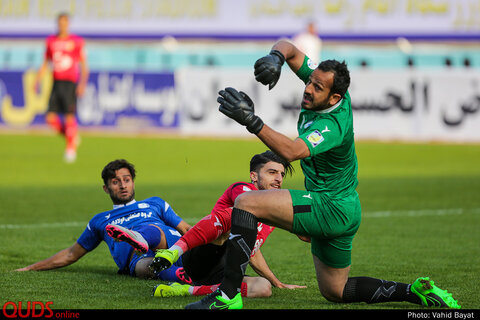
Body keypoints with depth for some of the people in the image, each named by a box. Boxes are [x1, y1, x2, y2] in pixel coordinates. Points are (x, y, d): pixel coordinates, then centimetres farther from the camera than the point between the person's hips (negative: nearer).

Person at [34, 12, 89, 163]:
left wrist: (82, 83, -13)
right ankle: (71, 137, 17)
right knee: (51, 117, -7)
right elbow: (45, 64, 19)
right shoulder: (51, 41, 11)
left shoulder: (77, 41, -1)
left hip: (70, 83, -4)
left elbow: (84, 66, 0)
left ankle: (71, 148, 2)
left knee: (69, 116, -12)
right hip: (56, 83, 4)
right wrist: (37, 81, 9)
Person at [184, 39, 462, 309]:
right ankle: (418, 292, 21)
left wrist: (252, 122, -54)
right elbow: (289, 48, 4)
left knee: (247, 203, -19)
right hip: (343, 212, 10)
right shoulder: (324, 84, -3)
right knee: (335, 291, 22)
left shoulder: (332, 124, -28)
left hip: (332, 209, -10)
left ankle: (229, 295, -24)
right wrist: (276, 57, -20)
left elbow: (291, 151, -44)